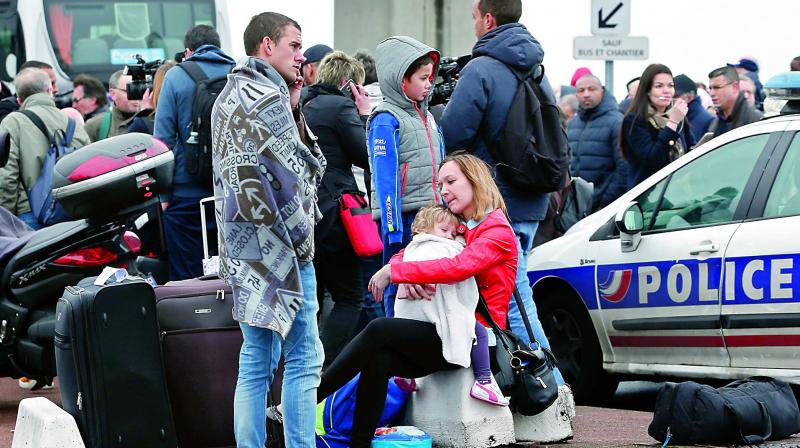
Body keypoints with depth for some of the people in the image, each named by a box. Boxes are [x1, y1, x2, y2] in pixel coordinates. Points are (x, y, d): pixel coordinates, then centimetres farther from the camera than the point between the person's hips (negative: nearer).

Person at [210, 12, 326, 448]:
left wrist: (293, 112, 6)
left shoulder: (229, 96, 17)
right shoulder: (268, 98, -13)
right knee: (303, 357, -4)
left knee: (256, 360, 10)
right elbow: (296, 172, -17)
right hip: (279, 247, -9)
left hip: (242, 247, 9)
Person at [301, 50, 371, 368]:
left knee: (311, 297, 15)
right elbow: (367, 157, -6)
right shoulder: (341, 106, -8)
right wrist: (364, 115, 6)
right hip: (332, 214, -8)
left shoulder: (306, 107, 16)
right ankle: (326, 371, -12)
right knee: (349, 298, -1)